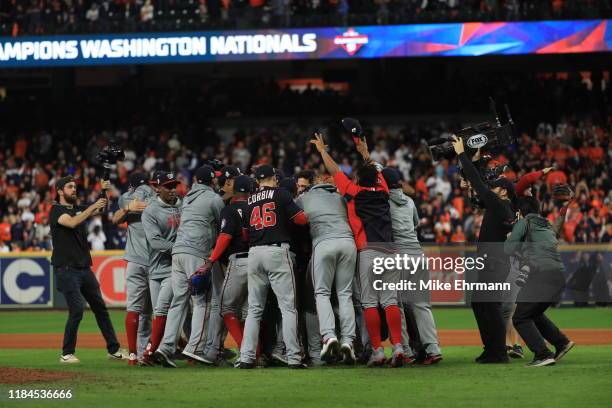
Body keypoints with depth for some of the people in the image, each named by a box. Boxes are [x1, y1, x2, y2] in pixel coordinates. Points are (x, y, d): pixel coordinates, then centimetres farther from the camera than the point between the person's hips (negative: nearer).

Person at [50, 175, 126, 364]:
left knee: (100, 306, 8)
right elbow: (72, 222, -23)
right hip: (66, 269, -8)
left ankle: (114, 350, 14)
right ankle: (67, 354, -6)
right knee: (77, 309, -15)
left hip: (85, 268, 8)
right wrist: (93, 206, -26)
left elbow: (99, 210, 7)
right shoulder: (56, 210, -5)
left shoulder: (79, 209, 18)